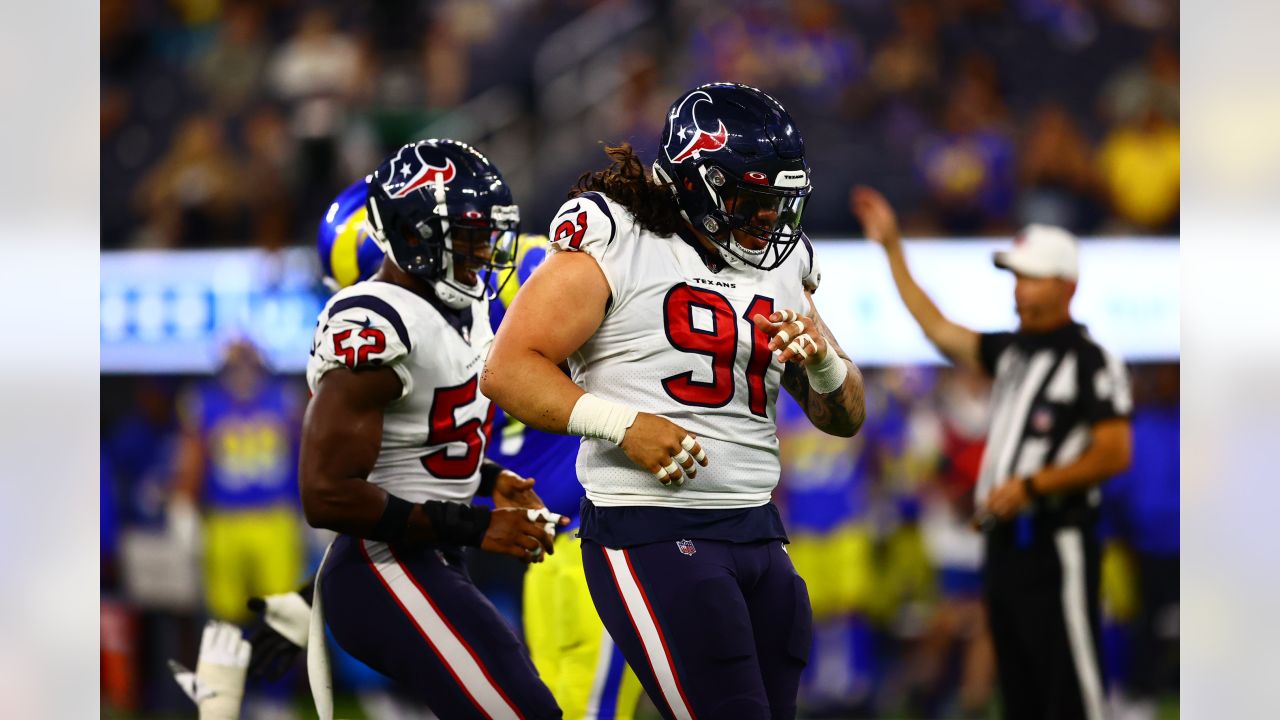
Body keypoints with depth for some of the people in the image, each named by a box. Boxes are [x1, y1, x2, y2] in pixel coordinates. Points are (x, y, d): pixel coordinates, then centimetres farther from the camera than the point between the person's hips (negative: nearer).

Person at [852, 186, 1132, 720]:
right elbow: (938, 329, 21)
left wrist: (1030, 485, -17)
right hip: (1004, 543, 8)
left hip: (1055, 548, -8)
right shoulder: (1010, 352, 16)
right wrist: (891, 248, 20)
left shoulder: (1090, 362, -8)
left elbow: (1114, 454, -14)